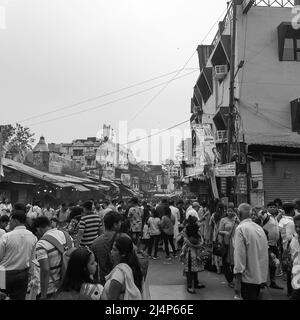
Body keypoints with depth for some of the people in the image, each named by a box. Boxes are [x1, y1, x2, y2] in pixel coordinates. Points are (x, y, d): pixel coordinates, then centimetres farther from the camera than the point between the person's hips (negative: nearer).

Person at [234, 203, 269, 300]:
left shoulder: (241, 228, -15)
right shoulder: (259, 228, 5)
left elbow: (240, 254, -19)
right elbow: (265, 252, 11)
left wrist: (237, 281, -16)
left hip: (249, 277, -7)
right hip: (262, 276, 7)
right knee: (255, 297, 20)